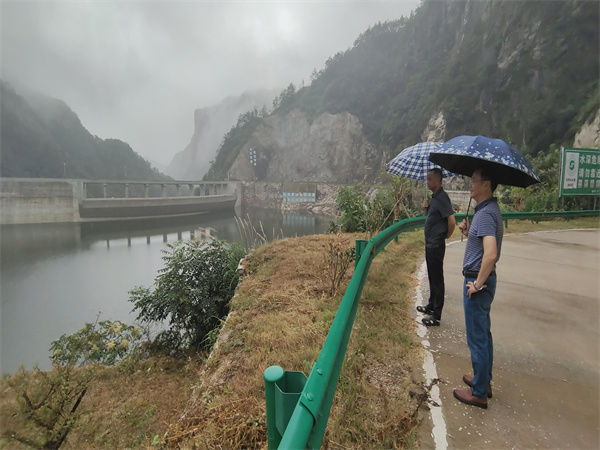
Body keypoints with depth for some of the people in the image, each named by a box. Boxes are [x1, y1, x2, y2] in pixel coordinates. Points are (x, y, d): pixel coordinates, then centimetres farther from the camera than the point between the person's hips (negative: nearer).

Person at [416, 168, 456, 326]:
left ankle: (436, 316, 8)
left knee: (437, 279, -2)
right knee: (432, 277, 20)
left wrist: (446, 236, -9)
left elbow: (451, 221, -25)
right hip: (430, 244, 10)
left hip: (436, 245, -10)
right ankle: (432, 306, 35)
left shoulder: (442, 197, -18)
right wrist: (427, 208, 3)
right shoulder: (434, 197, 11)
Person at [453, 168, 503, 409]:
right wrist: (468, 233, 4)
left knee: (477, 338, 2)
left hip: (478, 282, -11)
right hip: (482, 279, 11)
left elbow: (490, 254, -32)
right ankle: (484, 381, 38)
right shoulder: (489, 209, 11)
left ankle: (478, 393, 18)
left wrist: (477, 284, -23)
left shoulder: (485, 214, -22)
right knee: (483, 334, 21)